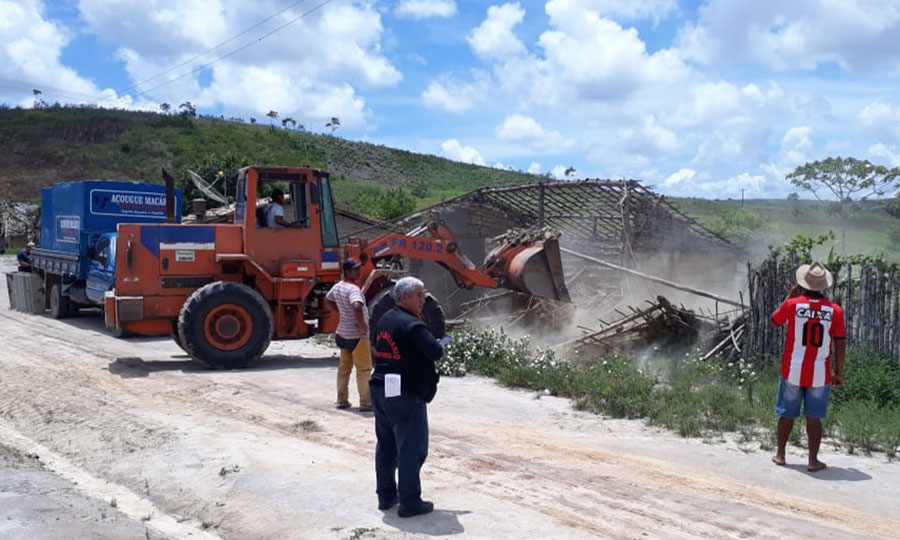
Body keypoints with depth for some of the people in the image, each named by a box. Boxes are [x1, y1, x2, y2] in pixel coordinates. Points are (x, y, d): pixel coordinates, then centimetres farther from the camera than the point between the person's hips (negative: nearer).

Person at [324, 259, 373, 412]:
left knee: (344, 367, 17)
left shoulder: (337, 287, 6)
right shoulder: (353, 289, -22)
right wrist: (362, 325, -27)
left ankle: (342, 400, 23)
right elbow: (356, 307, -40)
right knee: (364, 369, -1)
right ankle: (365, 402, 0)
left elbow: (328, 299, 26)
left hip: (343, 333, 9)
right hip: (357, 336, -9)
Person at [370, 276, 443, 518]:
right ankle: (410, 502, 3)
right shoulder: (411, 324, -17)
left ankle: (385, 495, 25)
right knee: (412, 449, -1)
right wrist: (440, 347, -2)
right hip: (406, 394, -9)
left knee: (386, 444, 17)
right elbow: (435, 352, -25)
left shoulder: (385, 320, 11)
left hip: (381, 390, 9)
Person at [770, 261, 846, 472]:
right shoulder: (834, 310, -7)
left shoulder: (792, 304, -9)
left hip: (792, 371, 0)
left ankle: (780, 454, 22)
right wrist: (839, 373, 6)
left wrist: (790, 295, 16)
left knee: (786, 414, 12)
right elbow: (840, 344, -3)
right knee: (814, 417, 6)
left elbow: (774, 320, 12)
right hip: (820, 374, 0)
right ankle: (813, 460, 9)